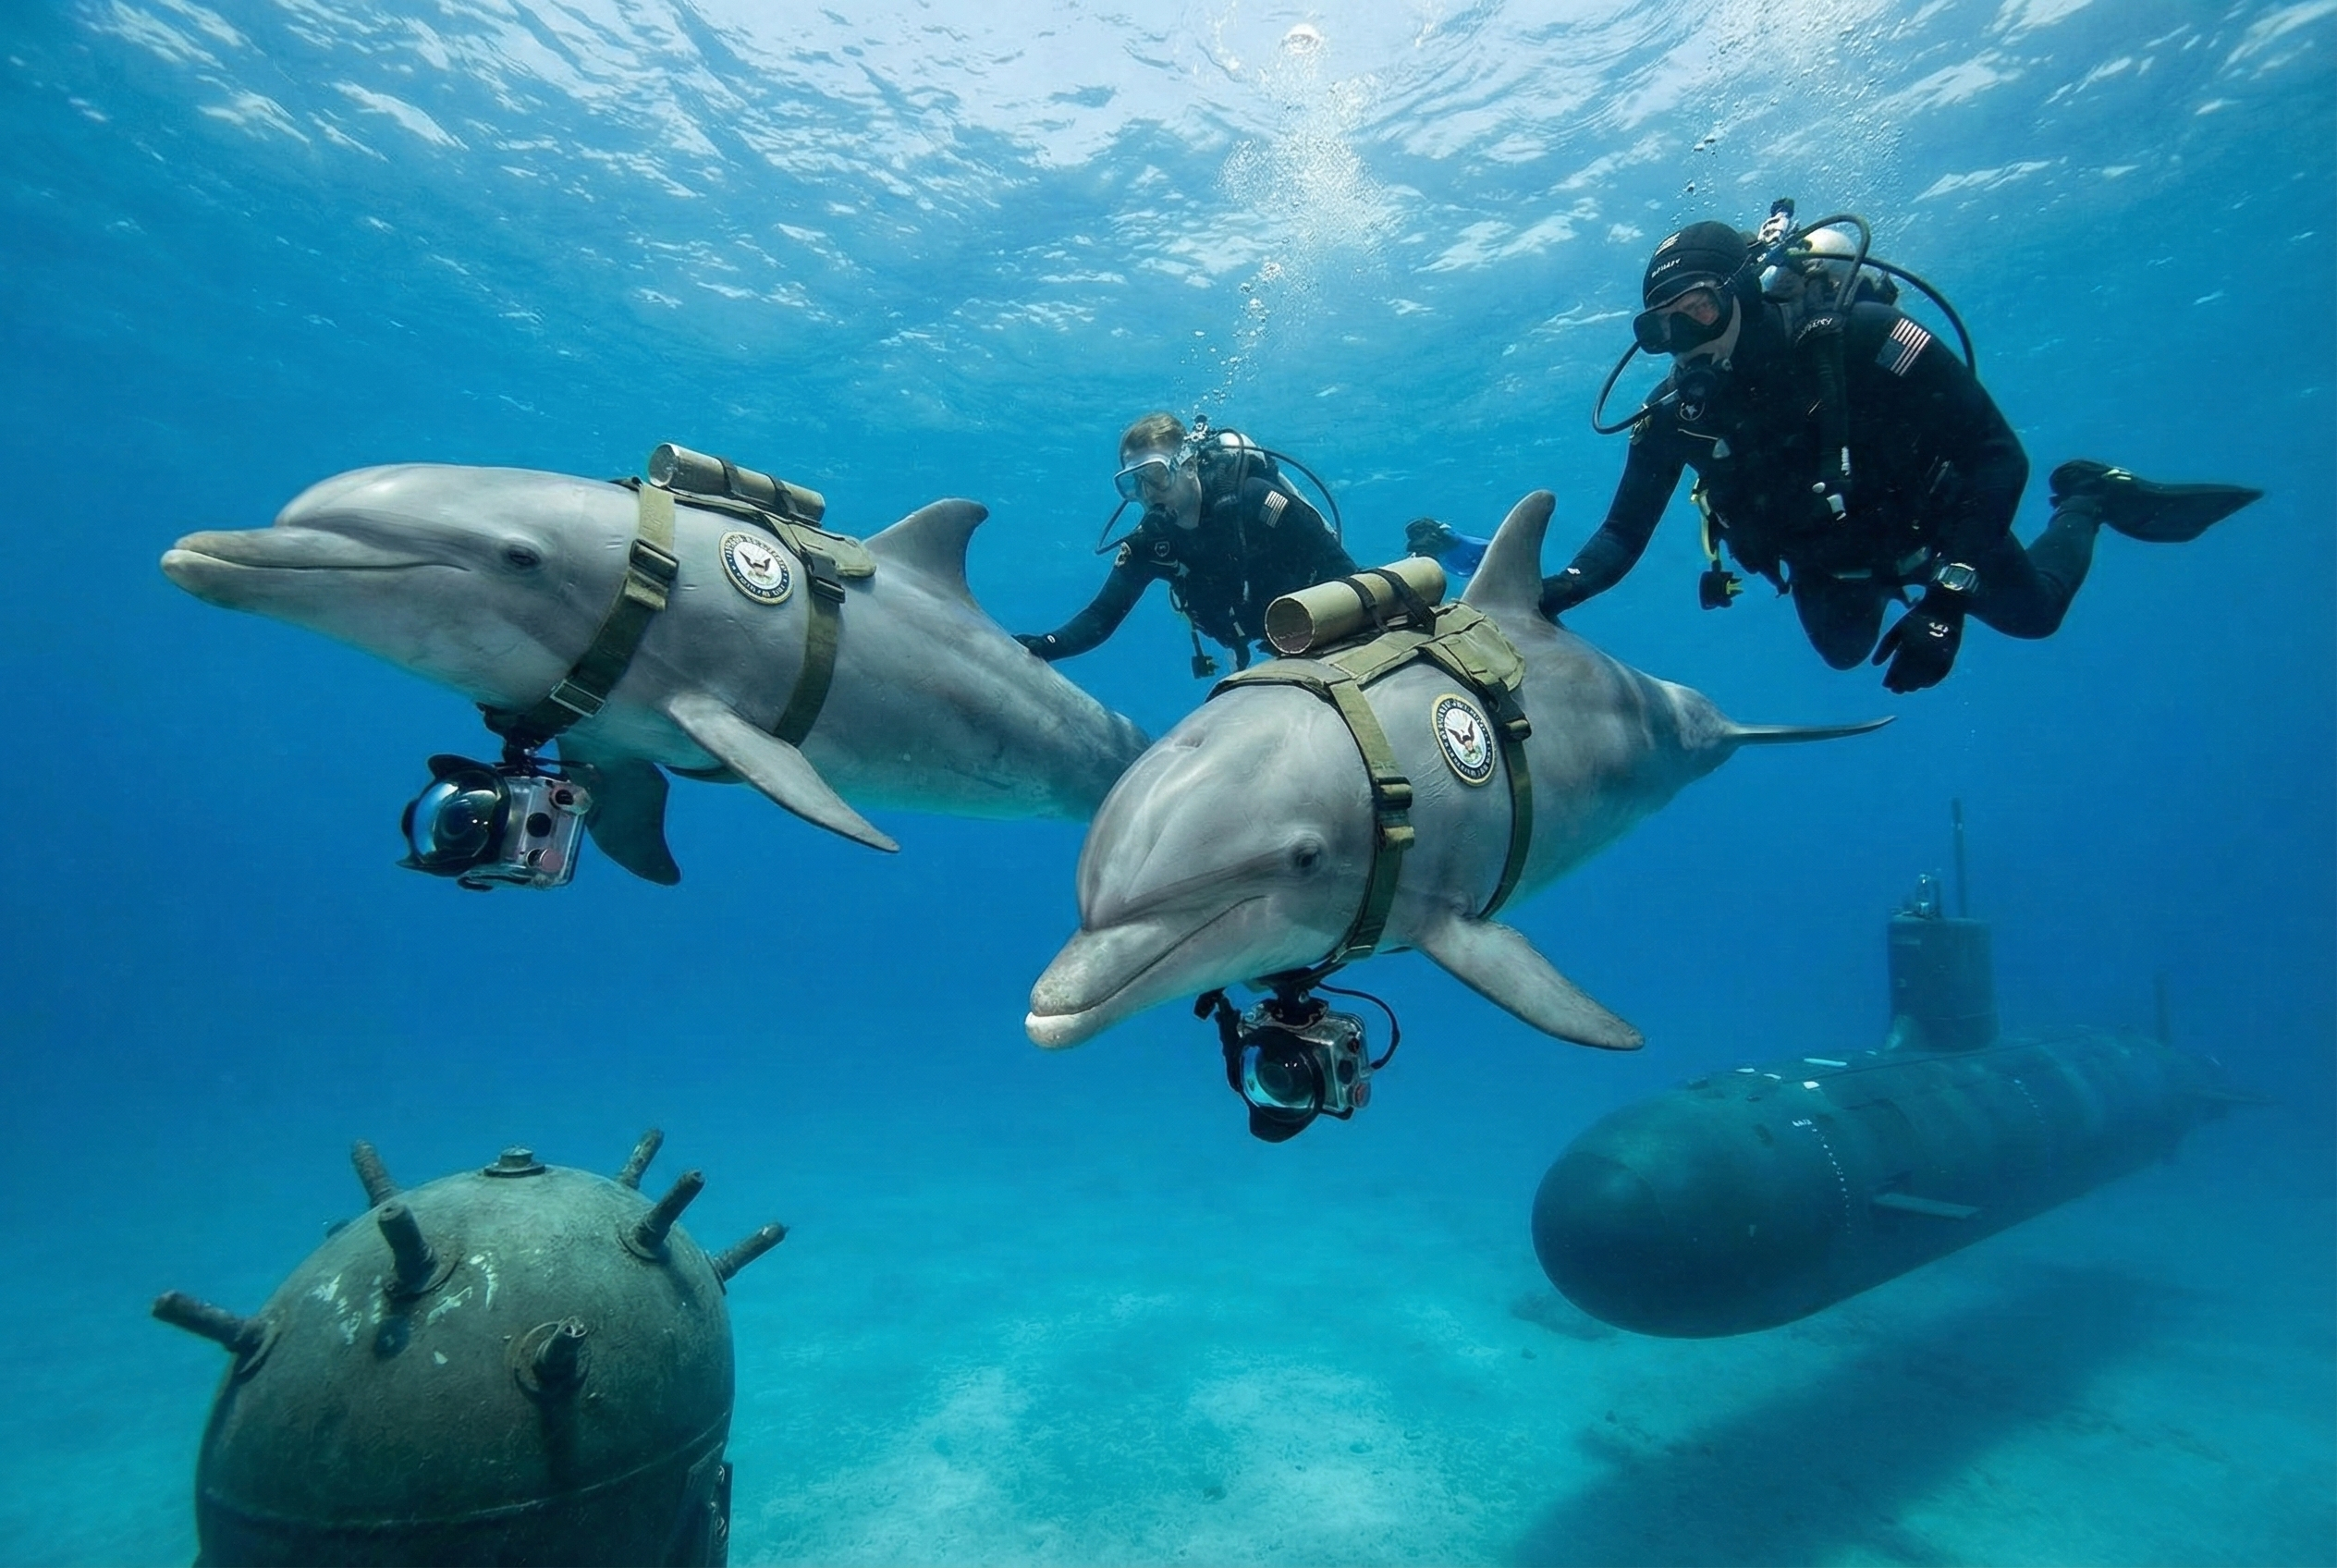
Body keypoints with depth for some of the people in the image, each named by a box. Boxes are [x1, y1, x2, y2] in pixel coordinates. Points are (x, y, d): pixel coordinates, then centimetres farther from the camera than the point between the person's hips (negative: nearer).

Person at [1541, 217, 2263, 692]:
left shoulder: (1858, 337, -37)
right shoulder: (1674, 414, -28)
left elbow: (1997, 454, -35)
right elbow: (1622, 535, -25)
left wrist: (1945, 597, -43)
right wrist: (1565, 587, -48)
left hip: (1927, 524, -3)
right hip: (1823, 564, 3)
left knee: (2034, 609, 21)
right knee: (1843, 653, 29)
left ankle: (2088, 495, 46)